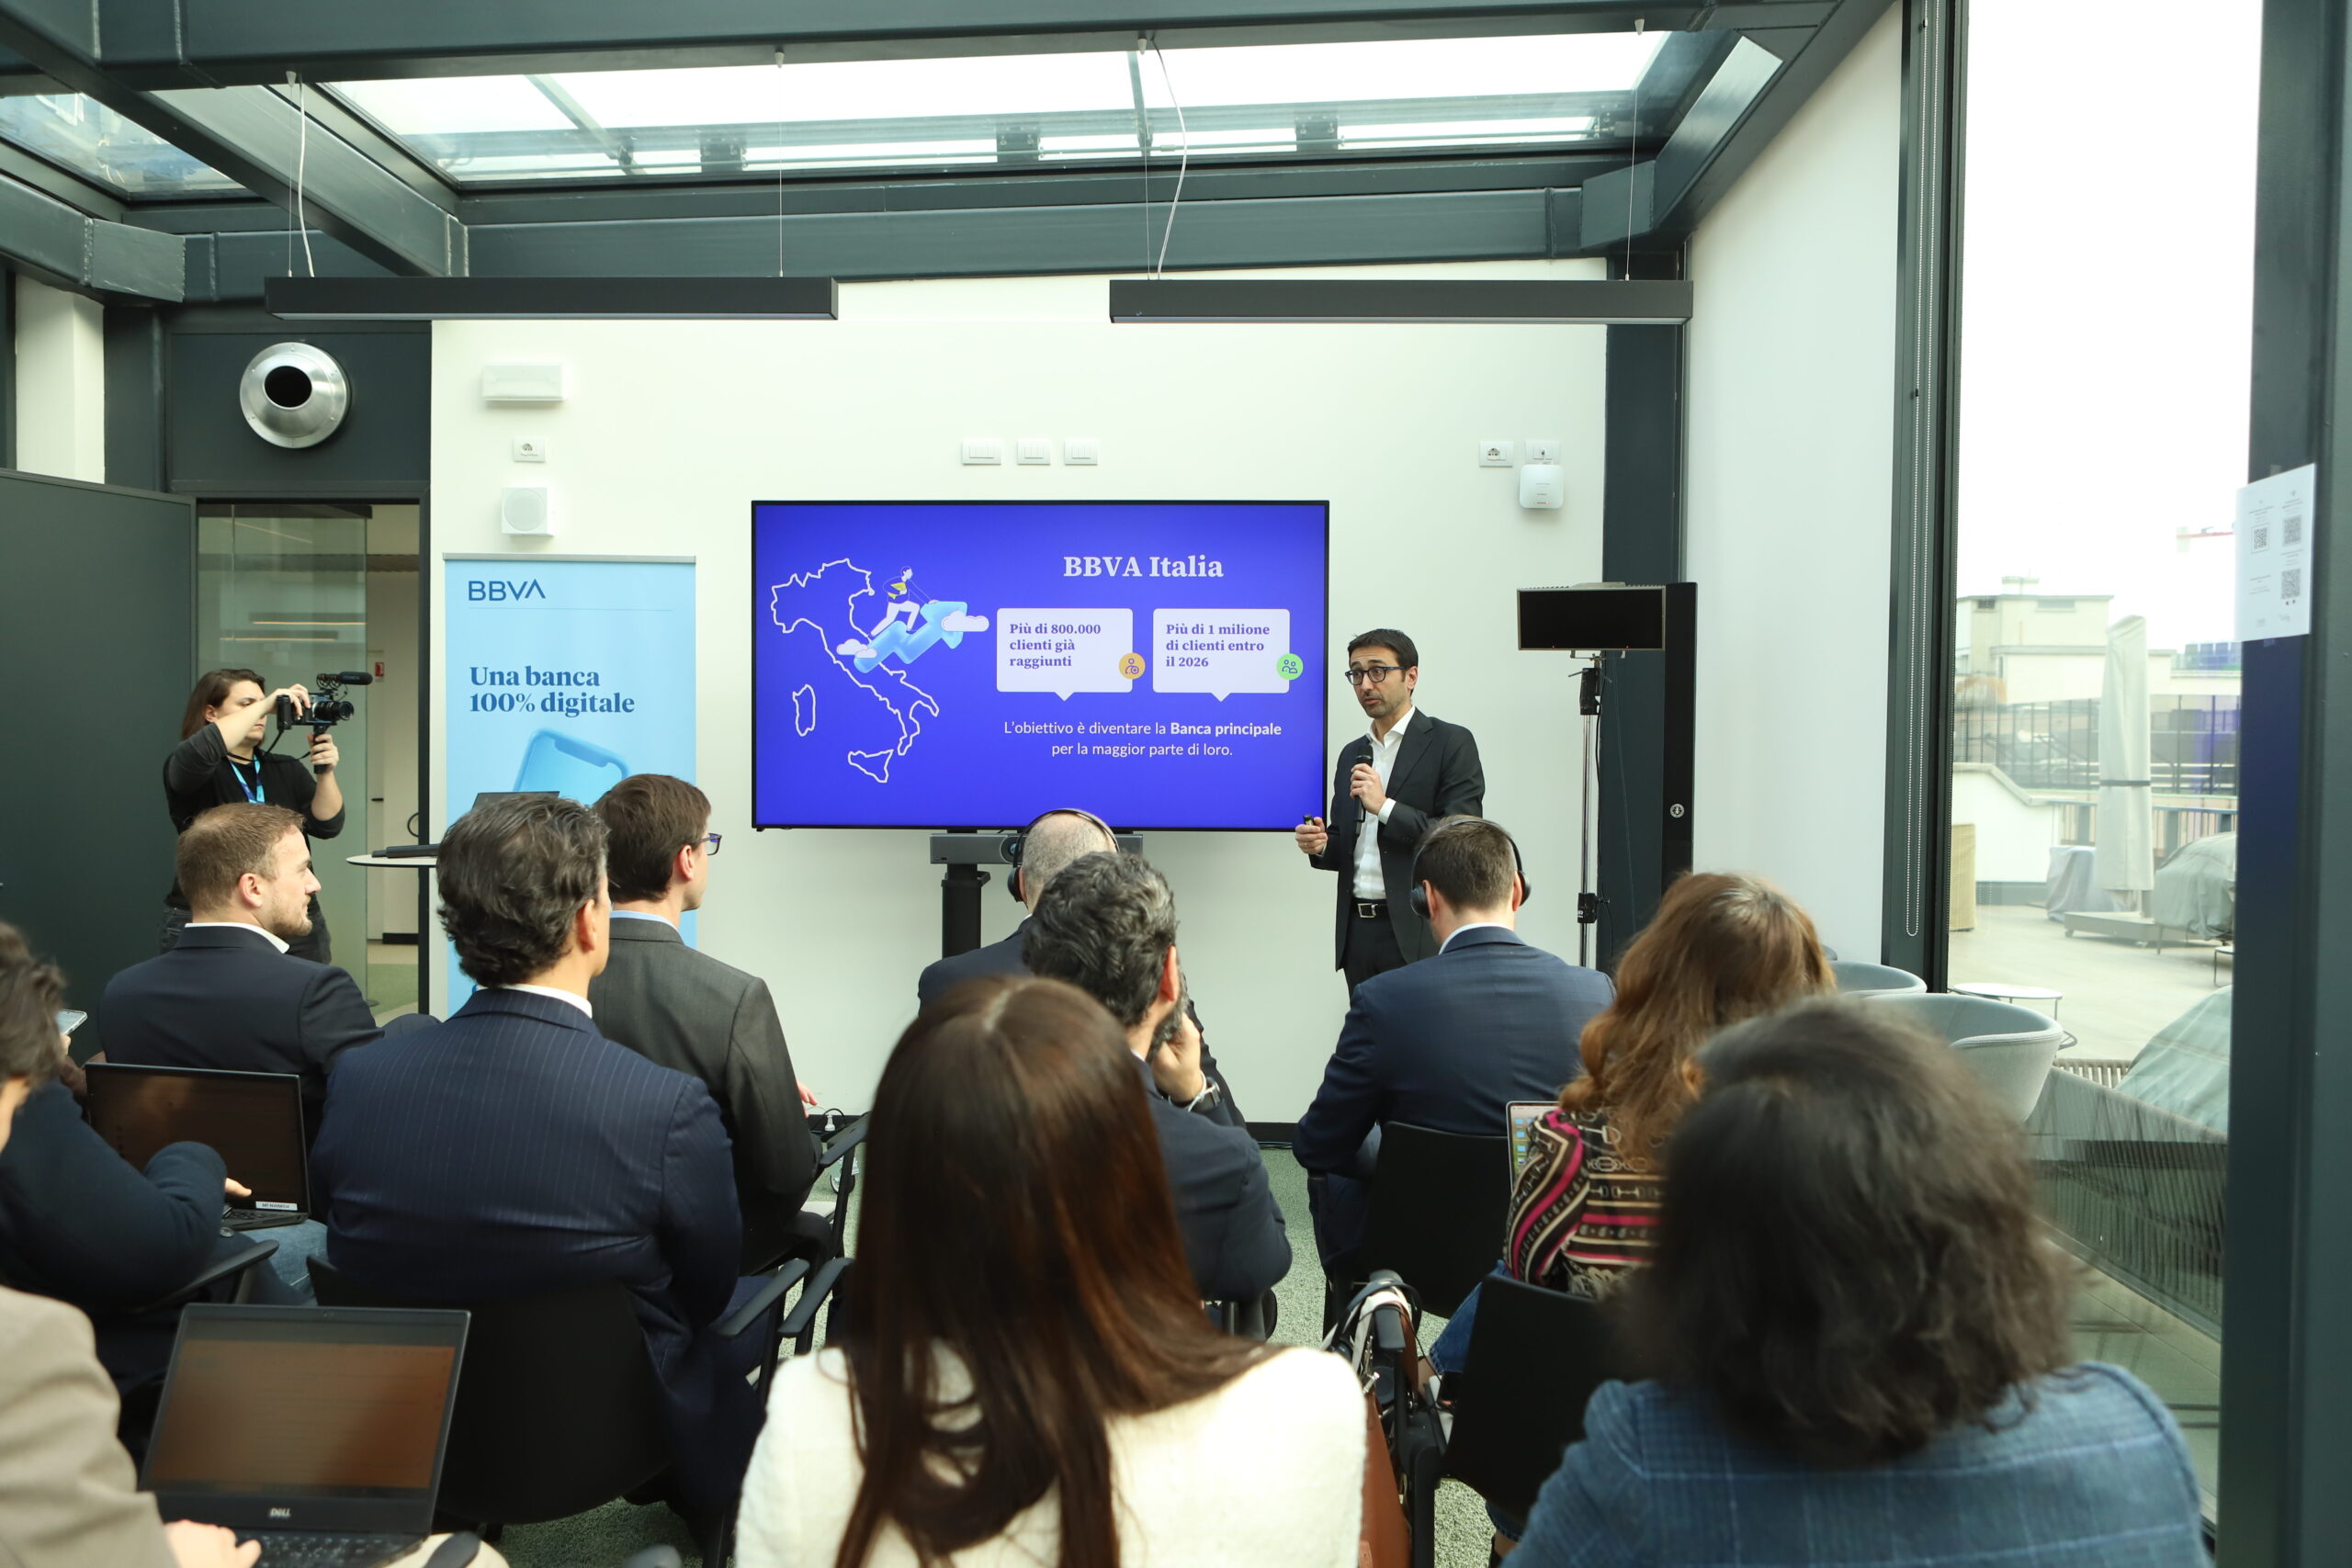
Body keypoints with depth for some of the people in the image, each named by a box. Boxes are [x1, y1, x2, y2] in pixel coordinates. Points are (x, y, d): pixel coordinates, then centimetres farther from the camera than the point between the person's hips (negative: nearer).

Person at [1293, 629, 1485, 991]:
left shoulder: (1451, 742, -3)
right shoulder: (1352, 754, 17)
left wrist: (1385, 807, -17)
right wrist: (1320, 845, -1)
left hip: (1418, 934, -6)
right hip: (1359, 931, 6)